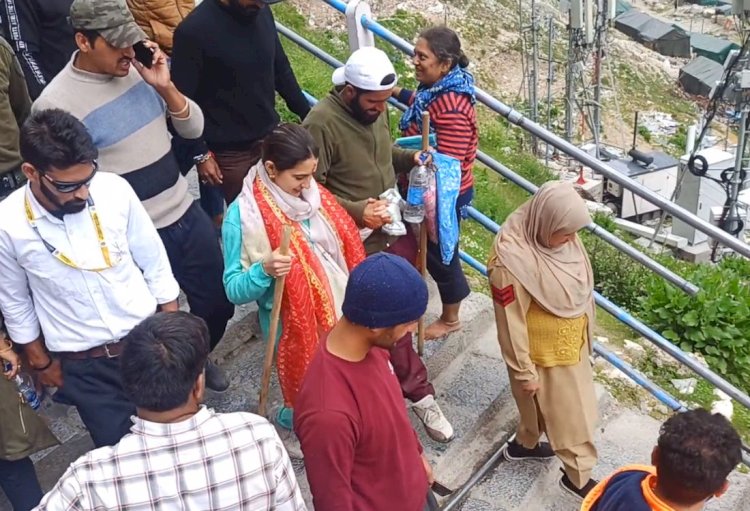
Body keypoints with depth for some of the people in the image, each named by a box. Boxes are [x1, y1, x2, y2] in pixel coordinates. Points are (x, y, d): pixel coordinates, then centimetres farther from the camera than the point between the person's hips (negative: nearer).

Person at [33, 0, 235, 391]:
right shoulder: (56, 103, -18)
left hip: (187, 214, 6)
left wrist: (164, 86, -14)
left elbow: (194, 128, 3)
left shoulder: (140, 67, -2)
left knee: (218, 302, 20)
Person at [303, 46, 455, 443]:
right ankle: (418, 392, 12)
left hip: (396, 227, 8)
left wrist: (409, 158, 0)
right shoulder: (322, 123, -21)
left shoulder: (375, 109, 2)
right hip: (362, 240, -8)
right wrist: (356, 212, -27)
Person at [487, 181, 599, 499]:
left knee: (544, 405, 27)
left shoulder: (561, 238, -11)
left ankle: (524, 444, 52)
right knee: (568, 413, 12)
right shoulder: (512, 261, -34)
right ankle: (578, 477, 33)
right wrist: (524, 372, -15)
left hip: (571, 343, 7)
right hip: (545, 353, -7)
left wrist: (584, 335, 17)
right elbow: (511, 323, -24)